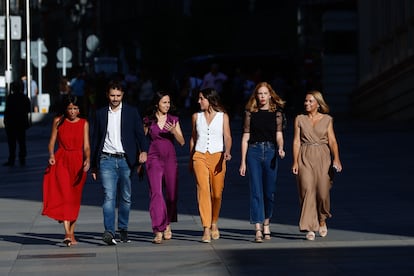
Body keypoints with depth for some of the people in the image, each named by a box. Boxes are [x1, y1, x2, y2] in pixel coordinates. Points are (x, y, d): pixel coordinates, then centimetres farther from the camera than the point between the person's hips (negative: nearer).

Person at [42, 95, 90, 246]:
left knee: (75, 199, 7)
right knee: (64, 195, -16)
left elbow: (86, 146, 1)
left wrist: (87, 160, -17)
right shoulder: (58, 121, 5)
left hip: (78, 162, 2)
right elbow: (52, 141, 6)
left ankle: (71, 234, 18)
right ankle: (67, 233, -24)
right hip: (61, 161, -2)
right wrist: (51, 155, -13)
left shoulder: (84, 123, 6)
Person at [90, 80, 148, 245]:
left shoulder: (131, 112, 8)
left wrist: (143, 150, -18)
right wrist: (93, 165, 14)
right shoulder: (101, 114, 11)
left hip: (126, 160, 0)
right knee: (109, 196, -12)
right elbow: (95, 140, 15)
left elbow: (139, 133, 2)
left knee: (126, 197, 6)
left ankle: (123, 229, 19)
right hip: (107, 159, 0)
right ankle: (109, 232, -21)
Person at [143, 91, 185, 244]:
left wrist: (173, 131, -15)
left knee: (172, 195, 6)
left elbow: (182, 142, 3)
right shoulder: (148, 121, 5)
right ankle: (158, 231, -17)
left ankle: (167, 225, 28)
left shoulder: (174, 120, 8)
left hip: (170, 159, 2)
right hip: (154, 159, -2)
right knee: (156, 193, -14)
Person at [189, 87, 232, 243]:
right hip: (200, 157, 1)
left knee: (217, 193, 1)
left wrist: (227, 152, -21)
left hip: (217, 157, -1)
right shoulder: (196, 117, 14)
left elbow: (227, 137, -1)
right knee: (203, 190, -16)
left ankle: (214, 224, 27)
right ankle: (206, 229, -20)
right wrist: (190, 160, 21)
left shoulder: (223, 116, 7)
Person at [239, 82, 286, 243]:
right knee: (256, 191, -7)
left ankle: (266, 224, 25)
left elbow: (279, 135, 4)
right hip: (254, 151, -1)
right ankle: (258, 230, -10)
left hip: (270, 151, 1)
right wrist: (243, 161, 3)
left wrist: (280, 148, -18)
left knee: (269, 191, 5)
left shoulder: (276, 113, 6)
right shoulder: (250, 113, 5)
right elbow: (245, 137, 6)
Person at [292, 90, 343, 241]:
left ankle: (322, 220, 24)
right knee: (307, 190, -10)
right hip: (305, 158, 0)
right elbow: (296, 141, 3)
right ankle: (309, 228, -7)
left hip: (323, 157, 0)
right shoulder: (299, 119, 6)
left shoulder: (327, 120, 5)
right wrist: (295, 162, -6)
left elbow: (332, 141, -2)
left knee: (323, 192, -5)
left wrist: (336, 159, -16)